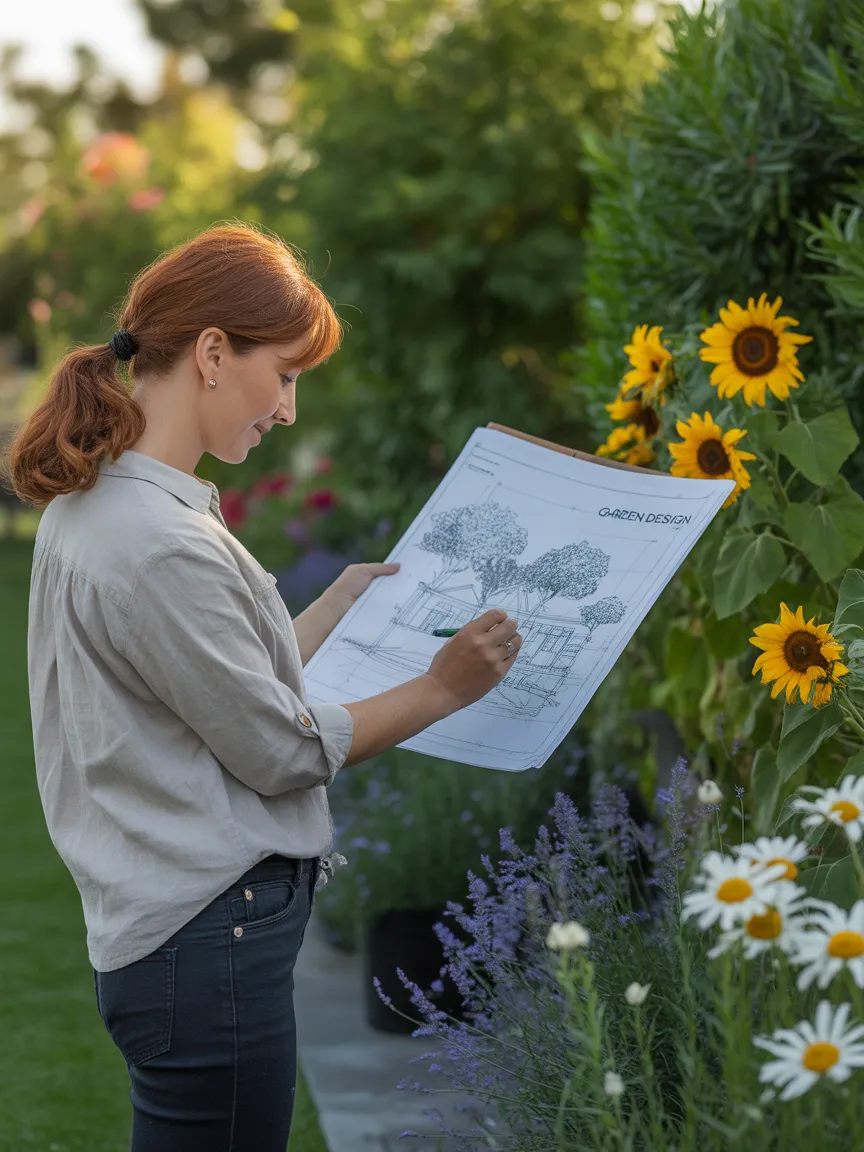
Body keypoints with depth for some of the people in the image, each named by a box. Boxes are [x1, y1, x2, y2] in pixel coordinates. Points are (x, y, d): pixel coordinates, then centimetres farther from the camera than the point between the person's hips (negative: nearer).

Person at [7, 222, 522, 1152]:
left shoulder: (92, 507, 11)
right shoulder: (158, 544, -21)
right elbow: (283, 750, -13)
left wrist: (340, 604, 20)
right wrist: (442, 688, -3)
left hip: (163, 927, 10)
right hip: (208, 937, -10)